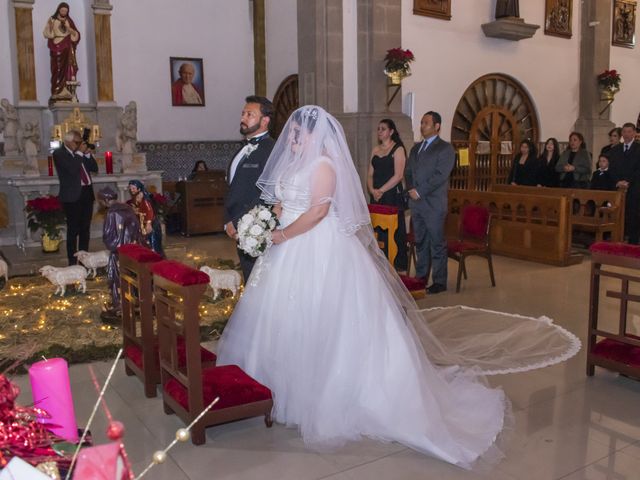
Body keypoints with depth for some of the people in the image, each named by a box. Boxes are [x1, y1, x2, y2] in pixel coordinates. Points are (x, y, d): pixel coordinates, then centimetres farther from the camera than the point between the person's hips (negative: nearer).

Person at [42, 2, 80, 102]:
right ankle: (57, 92, -13)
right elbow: (46, 34, 0)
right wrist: (50, 26, -17)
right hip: (57, 47, -2)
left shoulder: (69, 21, 14)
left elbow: (76, 35, 7)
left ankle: (68, 92, -11)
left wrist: (68, 28, -9)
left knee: (68, 69, -8)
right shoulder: (52, 20, 7)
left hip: (67, 49, 2)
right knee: (57, 69, -10)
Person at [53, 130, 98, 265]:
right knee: (73, 230, -4)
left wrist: (88, 154, 0)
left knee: (85, 229, 11)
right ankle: (72, 263, 1)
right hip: (72, 196, -7)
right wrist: (80, 153, -12)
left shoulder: (81, 153, 14)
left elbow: (95, 168, 13)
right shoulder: (59, 153, -6)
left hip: (87, 193, 7)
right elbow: (72, 168, -21)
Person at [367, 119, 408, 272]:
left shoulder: (398, 149, -3)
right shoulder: (375, 150, 14)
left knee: (395, 229, -2)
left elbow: (398, 175, -12)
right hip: (376, 196, 5)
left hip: (393, 195, -5)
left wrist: (381, 190, -14)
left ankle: (398, 263, 6)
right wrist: (372, 190, -6)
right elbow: (370, 174, 12)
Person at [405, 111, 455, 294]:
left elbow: (440, 175, -13)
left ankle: (439, 282, 4)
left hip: (434, 204, -6)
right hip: (416, 203, 7)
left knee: (437, 244, -2)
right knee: (420, 242, 12)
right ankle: (421, 277, 21)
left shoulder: (445, 148, -3)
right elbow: (408, 172, 17)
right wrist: (411, 189, -2)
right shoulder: (416, 148, 18)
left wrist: (420, 191, -14)